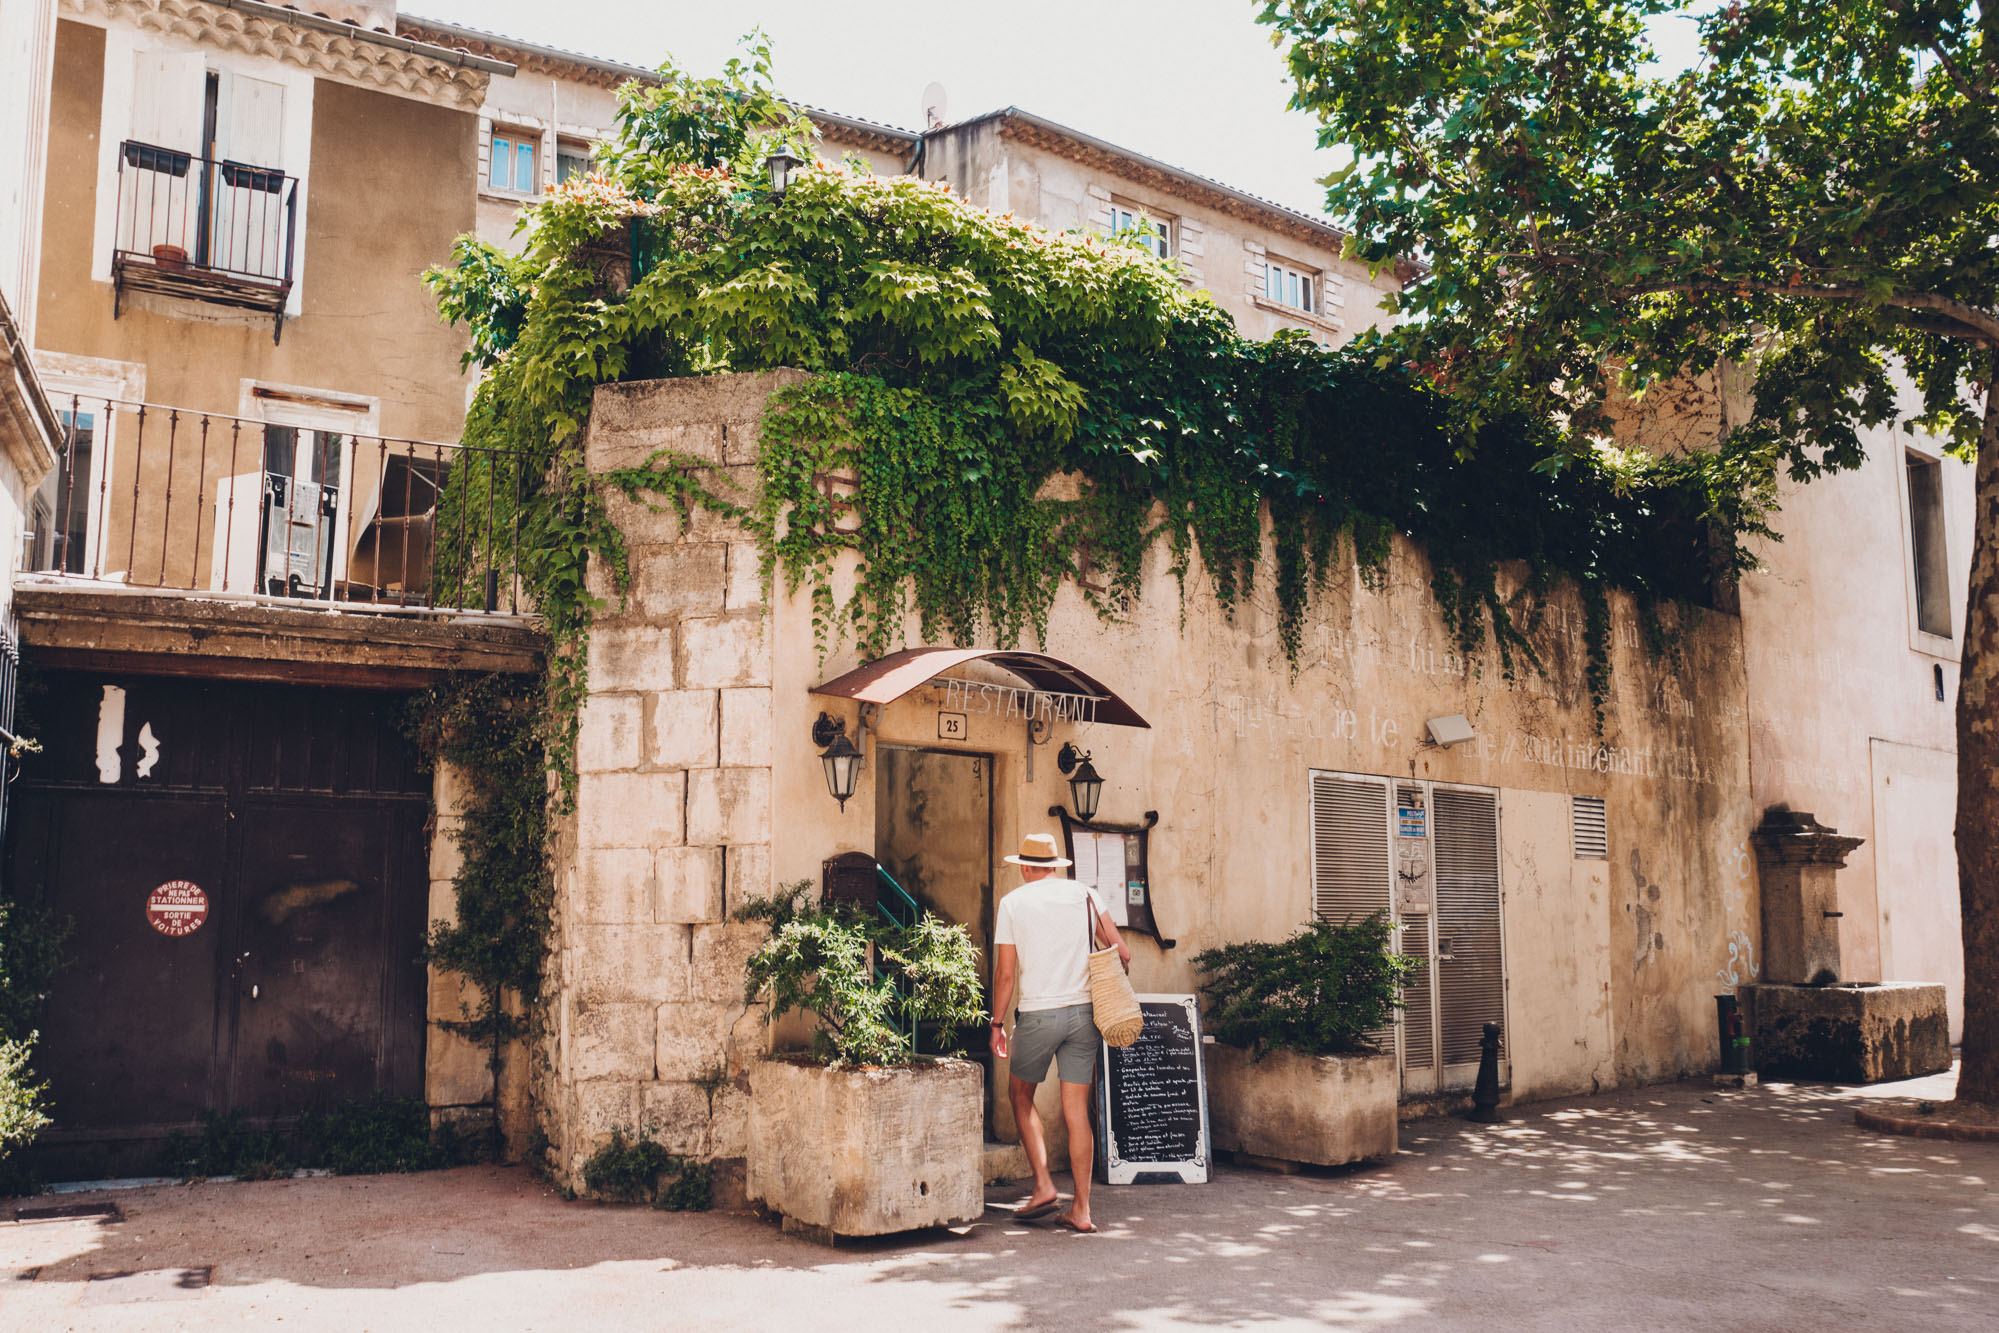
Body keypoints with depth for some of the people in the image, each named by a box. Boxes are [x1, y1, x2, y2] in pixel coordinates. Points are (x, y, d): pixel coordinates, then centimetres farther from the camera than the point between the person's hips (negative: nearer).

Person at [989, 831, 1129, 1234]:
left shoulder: (1012, 902, 2)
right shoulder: (1084, 894, 7)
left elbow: (1005, 974, -1)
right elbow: (1122, 954, 4)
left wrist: (997, 1024, 8)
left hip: (1037, 1015, -2)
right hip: (1082, 1011, 2)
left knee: (1020, 1095, 18)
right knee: (1077, 1111, 6)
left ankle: (1044, 1185, 7)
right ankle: (1081, 1209, 7)